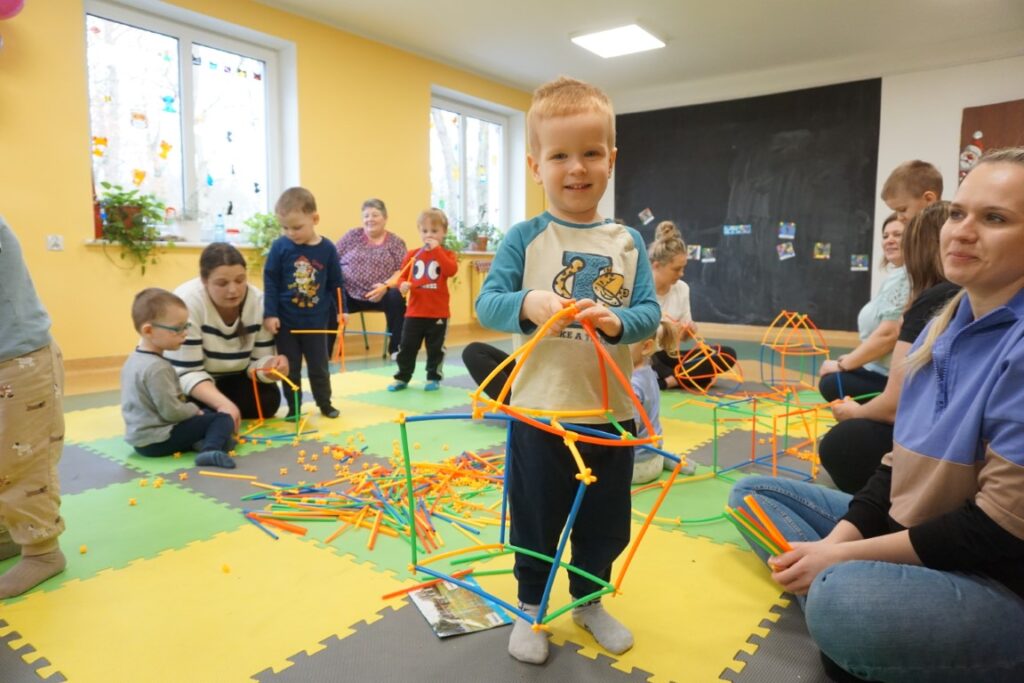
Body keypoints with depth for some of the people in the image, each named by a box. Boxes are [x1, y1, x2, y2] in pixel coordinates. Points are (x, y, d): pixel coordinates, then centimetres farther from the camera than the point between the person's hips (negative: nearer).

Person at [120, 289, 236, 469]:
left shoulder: (134, 359, 9)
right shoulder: (157, 368, -24)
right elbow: (172, 411, -24)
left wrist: (191, 410, 13)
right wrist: (195, 410, -6)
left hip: (139, 436, 10)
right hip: (156, 440, -10)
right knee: (223, 419, -10)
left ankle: (201, 442, 1)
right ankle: (210, 450, -32)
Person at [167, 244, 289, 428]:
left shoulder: (259, 302, -19)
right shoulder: (187, 301, -32)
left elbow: (258, 362, -14)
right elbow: (187, 373, -31)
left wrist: (271, 366, -39)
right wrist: (223, 404, -46)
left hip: (227, 378, 4)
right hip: (178, 381, -3)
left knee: (269, 399, -15)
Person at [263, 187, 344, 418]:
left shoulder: (327, 249, -6)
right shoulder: (279, 247, -9)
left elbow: (336, 283, 4)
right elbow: (270, 281, -6)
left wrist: (341, 310, 7)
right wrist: (269, 314, -10)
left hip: (316, 321, 0)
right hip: (286, 321, 0)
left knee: (319, 367, 12)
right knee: (290, 368, 9)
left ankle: (325, 404, 28)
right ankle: (294, 408, 23)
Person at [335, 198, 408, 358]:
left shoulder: (396, 242, 7)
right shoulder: (352, 235, 12)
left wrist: (386, 286, -19)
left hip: (381, 295, -1)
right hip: (349, 294, 1)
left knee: (396, 297, -32)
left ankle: (396, 348, -15)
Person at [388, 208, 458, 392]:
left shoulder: (446, 254, -1)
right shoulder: (412, 254, 5)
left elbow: (451, 270, -22)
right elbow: (401, 275, 8)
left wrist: (437, 250, -23)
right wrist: (402, 285, -15)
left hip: (438, 312, -2)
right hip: (414, 311, 2)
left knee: (435, 348, 9)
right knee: (407, 346, 7)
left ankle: (433, 378, 22)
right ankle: (402, 378, 20)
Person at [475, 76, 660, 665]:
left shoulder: (628, 243, 1)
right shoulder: (524, 238, -6)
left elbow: (650, 313, -4)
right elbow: (487, 303, -10)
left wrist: (617, 321, -25)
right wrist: (528, 304, -30)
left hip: (611, 414, 3)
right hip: (539, 412, -2)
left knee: (605, 522, 19)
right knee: (535, 521, 14)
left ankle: (589, 600, 44)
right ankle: (531, 607, 37)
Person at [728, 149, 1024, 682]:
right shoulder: (943, 325, 6)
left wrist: (844, 558, -18)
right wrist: (834, 541, -6)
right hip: (907, 537, 9)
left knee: (844, 600, -38)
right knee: (753, 492, 9)